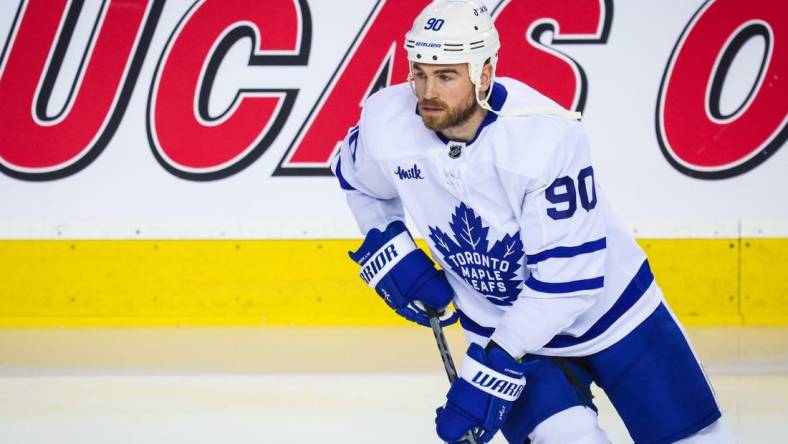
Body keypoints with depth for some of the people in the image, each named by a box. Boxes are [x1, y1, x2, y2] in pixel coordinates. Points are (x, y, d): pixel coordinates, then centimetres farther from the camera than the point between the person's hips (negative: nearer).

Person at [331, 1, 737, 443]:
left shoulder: (549, 136, -31)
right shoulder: (386, 123, -17)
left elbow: (567, 277, -30)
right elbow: (357, 180, 9)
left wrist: (493, 371, -33)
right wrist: (390, 256, -5)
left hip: (607, 302, -2)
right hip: (498, 322, 2)